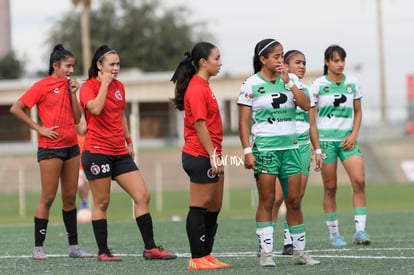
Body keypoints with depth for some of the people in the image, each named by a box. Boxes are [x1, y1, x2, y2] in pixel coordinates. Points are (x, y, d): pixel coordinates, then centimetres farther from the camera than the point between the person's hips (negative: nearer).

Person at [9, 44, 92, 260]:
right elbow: (16, 109, -10)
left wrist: (73, 94, 1)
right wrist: (39, 128, -10)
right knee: (48, 197, -5)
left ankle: (74, 247, 12)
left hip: (71, 147, 6)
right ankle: (38, 248, 1)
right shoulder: (42, 86, -6)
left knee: (70, 197, 8)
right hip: (50, 148, -6)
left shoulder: (69, 86, 13)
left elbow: (77, 119, 10)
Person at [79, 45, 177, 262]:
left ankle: (150, 248, 3)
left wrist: (128, 142, 22)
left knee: (143, 196, 0)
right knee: (102, 202, -2)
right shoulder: (88, 86, -7)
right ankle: (103, 252, 6)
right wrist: (104, 84, -18)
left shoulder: (119, 87, 13)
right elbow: (96, 108, -26)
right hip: (97, 151, -7)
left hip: (119, 152, 7)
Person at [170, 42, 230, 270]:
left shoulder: (203, 87, 17)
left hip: (210, 156, 10)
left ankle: (206, 255, 18)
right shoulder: (197, 89, -14)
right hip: (201, 156, -10)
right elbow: (200, 125, -19)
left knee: (214, 208, 12)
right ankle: (198, 259, -3)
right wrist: (212, 155, -21)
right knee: (199, 208, -6)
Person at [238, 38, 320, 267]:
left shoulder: (288, 81, 10)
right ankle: (266, 253, 0)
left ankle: (299, 252, 12)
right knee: (267, 201, -3)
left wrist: (288, 82, -7)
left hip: (289, 146, 4)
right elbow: (244, 121, -4)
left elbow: (306, 106, -2)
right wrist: (247, 151, -11)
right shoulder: (251, 85, -2)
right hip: (264, 148, -4)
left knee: (294, 201, 5)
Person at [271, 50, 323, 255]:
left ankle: (289, 242, 8)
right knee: (277, 196, -11)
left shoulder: (306, 91, 15)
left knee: (297, 196, 2)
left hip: (303, 145, 5)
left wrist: (317, 150, 15)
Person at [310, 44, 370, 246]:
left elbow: (358, 112, 15)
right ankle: (333, 234, 9)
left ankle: (360, 230, -14)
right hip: (325, 138, -2)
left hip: (347, 138, 2)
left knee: (359, 181, -14)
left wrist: (354, 135, 0)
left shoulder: (352, 83, 8)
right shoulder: (318, 85, -1)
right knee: (330, 187, 0)